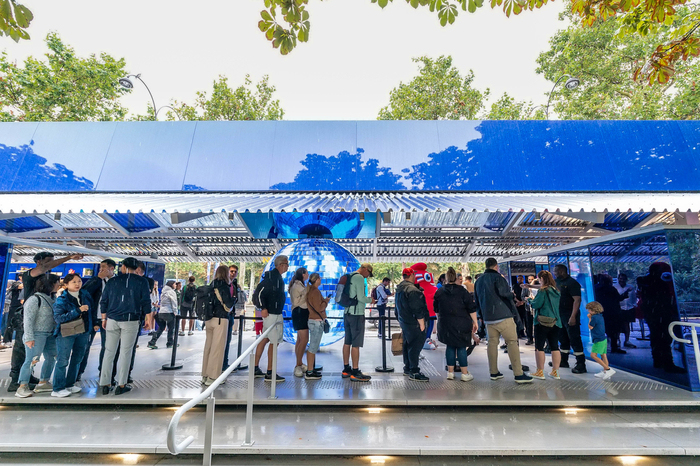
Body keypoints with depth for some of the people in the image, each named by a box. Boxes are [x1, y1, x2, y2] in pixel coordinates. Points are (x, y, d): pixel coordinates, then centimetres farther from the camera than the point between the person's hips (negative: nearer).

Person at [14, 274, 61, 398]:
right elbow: (28, 319, -16)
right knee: (31, 360, -7)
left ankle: (43, 383, 23)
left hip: (50, 335, 8)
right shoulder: (35, 299, -13)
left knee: (51, 357, 11)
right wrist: (29, 338, -19)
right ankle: (22, 387, 4)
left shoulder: (51, 299, 11)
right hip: (37, 335, -8)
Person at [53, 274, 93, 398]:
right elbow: (58, 317, -20)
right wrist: (78, 310, -28)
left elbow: (91, 307, 18)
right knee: (63, 361, 0)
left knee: (77, 359, 14)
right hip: (66, 333, -5)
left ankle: (70, 384, 28)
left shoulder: (85, 294, 3)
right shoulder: (62, 299, -12)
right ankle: (58, 389, 11)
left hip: (83, 332, 6)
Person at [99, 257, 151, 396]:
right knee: (125, 353, 4)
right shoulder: (142, 282, -1)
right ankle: (121, 385, 9)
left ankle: (105, 384, 15)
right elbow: (146, 302, -5)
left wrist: (104, 318, 18)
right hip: (131, 321, -2)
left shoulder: (113, 281, 7)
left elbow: (103, 301, 9)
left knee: (109, 352, 10)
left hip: (112, 320, 3)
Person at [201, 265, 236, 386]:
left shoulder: (211, 286, 9)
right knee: (217, 349, 0)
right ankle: (212, 377, 4)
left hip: (209, 320, 7)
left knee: (208, 347, 13)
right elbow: (229, 304, -13)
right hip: (220, 319, -7)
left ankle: (205, 375, 23)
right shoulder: (224, 286, -11)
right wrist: (234, 299, 5)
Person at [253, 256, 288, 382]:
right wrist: (263, 308, -20)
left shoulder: (277, 277, 14)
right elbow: (259, 291, -21)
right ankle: (270, 373, 5)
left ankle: (256, 368, 26)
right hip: (271, 314, -10)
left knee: (265, 339, 15)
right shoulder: (271, 276, -16)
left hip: (276, 314, 10)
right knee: (274, 342, -4)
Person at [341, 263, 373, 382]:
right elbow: (361, 298, -19)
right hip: (357, 314, -9)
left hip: (347, 313, 9)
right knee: (356, 344, -3)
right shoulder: (359, 278, -13)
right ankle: (355, 372, 2)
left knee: (347, 342, 13)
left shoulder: (350, 277, 14)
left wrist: (366, 298, 17)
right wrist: (370, 299, -1)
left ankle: (346, 369, 21)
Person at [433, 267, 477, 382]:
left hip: (445, 324, 3)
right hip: (461, 324, -3)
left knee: (450, 346, 11)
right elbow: (471, 309, -6)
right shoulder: (462, 291, -6)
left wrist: (440, 320, 26)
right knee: (461, 347, 4)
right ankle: (465, 373, 9)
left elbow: (436, 310, 13)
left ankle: (450, 372, 16)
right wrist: (475, 322, 2)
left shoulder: (439, 292, 3)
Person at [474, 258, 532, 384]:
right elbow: (505, 294, -18)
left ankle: (494, 372, 15)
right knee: (512, 342, -2)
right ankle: (518, 374, -3)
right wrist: (511, 293, 4)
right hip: (503, 316, -7)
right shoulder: (497, 277, -8)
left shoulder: (478, 281, 15)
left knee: (492, 343, 10)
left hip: (488, 318, 7)